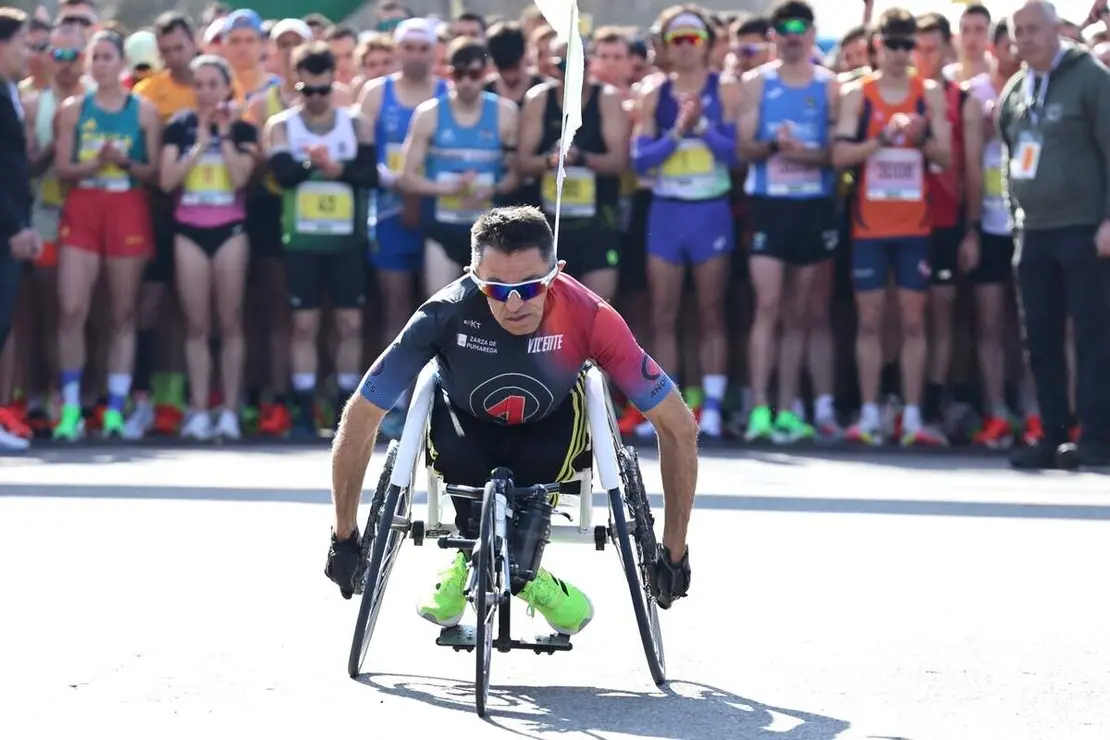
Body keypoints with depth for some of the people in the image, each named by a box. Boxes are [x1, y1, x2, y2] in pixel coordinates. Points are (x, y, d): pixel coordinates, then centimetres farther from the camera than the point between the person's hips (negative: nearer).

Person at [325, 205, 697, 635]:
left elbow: (679, 426, -25)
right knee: (457, 454, -35)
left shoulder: (588, 316, -33)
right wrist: (344, 539, -21)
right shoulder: (445, 314, -33)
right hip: (467, 420, 0)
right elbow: (360, 418, -24)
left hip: (551, 425, 0)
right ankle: (472, 560, -5)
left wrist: (674, 552, -23)